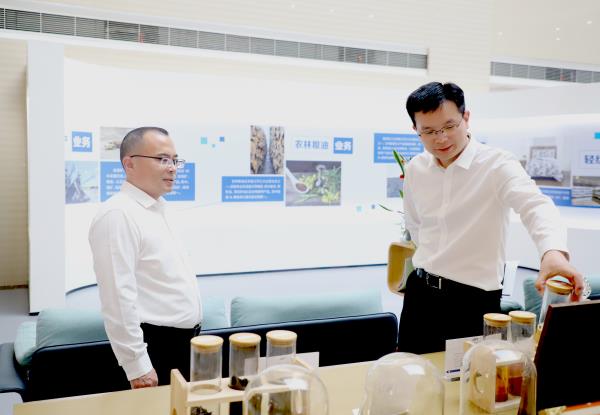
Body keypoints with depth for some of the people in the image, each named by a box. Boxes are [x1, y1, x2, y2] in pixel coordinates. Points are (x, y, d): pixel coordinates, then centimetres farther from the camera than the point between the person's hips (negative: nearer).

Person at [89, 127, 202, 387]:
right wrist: (137, 365, -22)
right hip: (156, 349, -9)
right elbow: (118, 297, -23)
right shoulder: (118, 214, -18)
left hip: (182, 343, 9)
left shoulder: (155, 209, 12)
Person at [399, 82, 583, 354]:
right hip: (420, 292, 5)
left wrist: (554, 251, -53)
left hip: (474, 300, -5)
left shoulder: (497, 165, -14)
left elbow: (535, 205, -33)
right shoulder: (415, 169, 3)